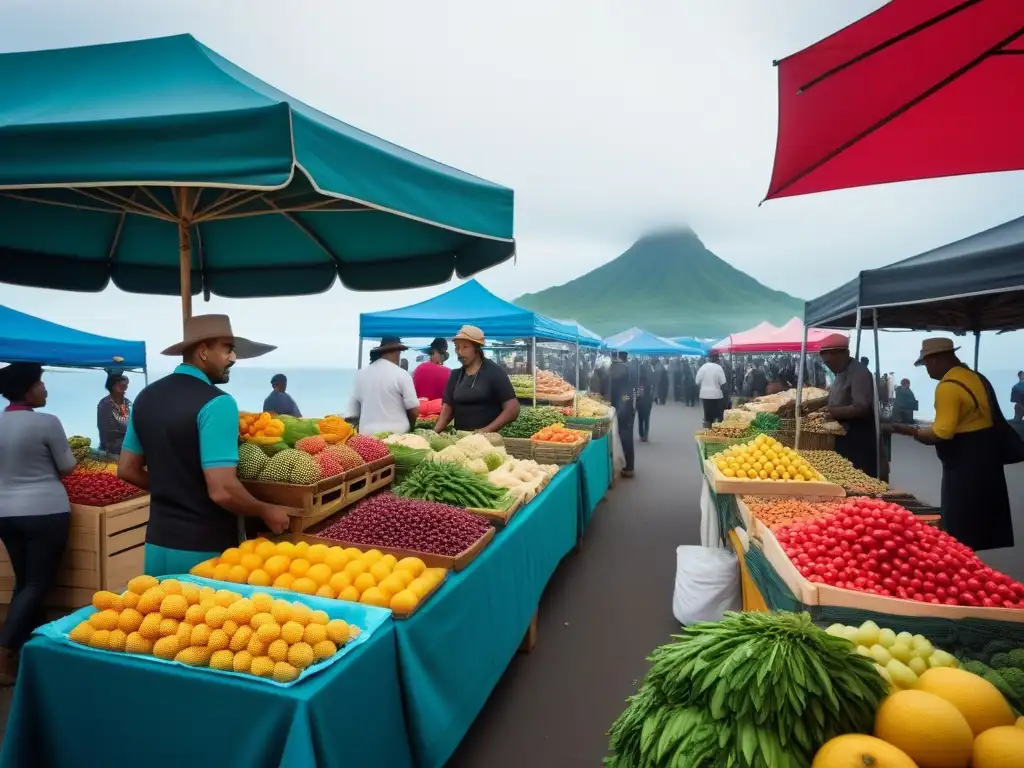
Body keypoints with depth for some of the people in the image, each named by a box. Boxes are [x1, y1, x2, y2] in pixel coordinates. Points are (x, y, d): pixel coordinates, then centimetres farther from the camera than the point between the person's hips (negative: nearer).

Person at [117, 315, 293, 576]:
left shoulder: (146, 397, 5)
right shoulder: (216, 403, -19)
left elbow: (127, 469, 14)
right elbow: (222, 491, -25)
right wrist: (266, 512, -10)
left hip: (159, 542, 7)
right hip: (205, 549, -7)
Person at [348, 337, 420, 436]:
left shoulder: (361, 374, 5)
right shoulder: (401, 374, -8)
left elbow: (352, 412, 11)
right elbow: (414, 410, -7)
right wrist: (410, 427, 12)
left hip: (367, 433, 4)